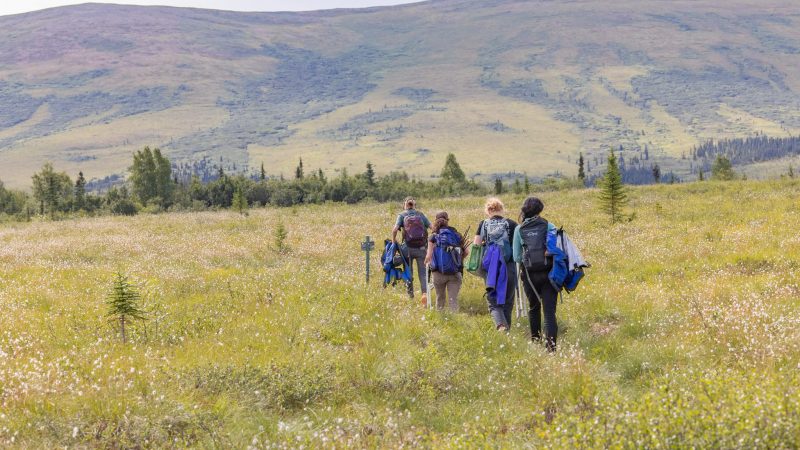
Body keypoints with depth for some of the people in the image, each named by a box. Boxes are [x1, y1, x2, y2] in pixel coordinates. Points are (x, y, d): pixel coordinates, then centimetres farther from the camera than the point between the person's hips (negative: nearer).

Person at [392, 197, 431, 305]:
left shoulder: (402, 215, 5)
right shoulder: (420, 215, 10)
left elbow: (394, 230, -11)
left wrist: (394, 241, 2)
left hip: (408, 247, -1)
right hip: (421, 248, 1)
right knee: (422, 272, 3)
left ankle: (410, 294, 18)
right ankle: (425, 293, -17)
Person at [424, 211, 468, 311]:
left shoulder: (433, 237, -2)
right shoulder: (456, 235, 3)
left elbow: (429, 256, -9)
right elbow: (466, 251, -1)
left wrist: (427, 263, 12)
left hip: (439, 272, 0)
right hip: (455, 272, 0)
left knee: (440, 298, 18)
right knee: (453, 299, 1)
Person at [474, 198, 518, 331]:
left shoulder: (483, 224, 2)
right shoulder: (511, 224, 0)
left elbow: (476, 245, 1)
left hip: (490, 267, 0)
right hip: (509, 266, 0)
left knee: (493, 300, 4)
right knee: (507, 299, 17)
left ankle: (500, 324, -21)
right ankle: (506, 326, 21)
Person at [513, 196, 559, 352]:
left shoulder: (519, 230, 2)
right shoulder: (548, 226, 0)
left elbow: (516, 257, 3)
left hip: (529, 274, 2)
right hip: (548, 273, -1)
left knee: (534, 308, 23)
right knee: (549, 310, -4)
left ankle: (535, 339, 34)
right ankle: (551, 343, -18)